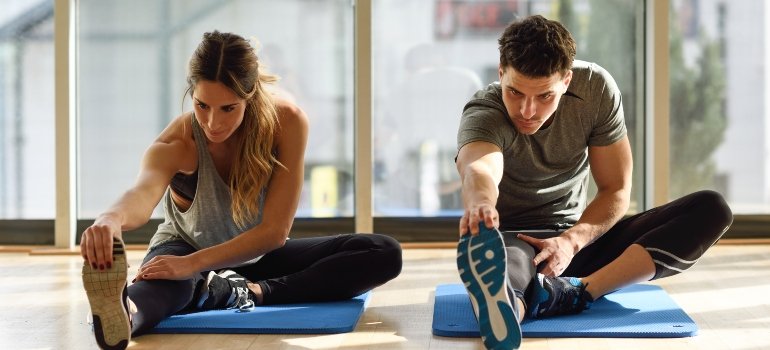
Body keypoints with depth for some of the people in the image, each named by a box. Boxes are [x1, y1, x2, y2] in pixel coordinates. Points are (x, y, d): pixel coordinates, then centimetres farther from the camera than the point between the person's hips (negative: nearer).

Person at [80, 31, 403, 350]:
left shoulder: (287, 123, -25)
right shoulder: (176, 144, -28)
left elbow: (274, 230, -29)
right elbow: (143, 193, -52)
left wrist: (193, 264, -42)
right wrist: (113, 218, -78)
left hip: (257, 254, 3)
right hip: (186, 247, -3)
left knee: (384, 254, -20)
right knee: (168, 279, -41)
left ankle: (247, 292, -33)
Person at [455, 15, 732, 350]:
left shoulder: (596, 89, -10)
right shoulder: (484, 113, -21)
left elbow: (616, 190, -6)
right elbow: (479, 169, -46)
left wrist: (571, 240, -25)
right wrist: (480, 204, -71)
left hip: (576, 238, 5)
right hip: (511, 239, -4)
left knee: (712, 209, -16)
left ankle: (577, 291, -38)